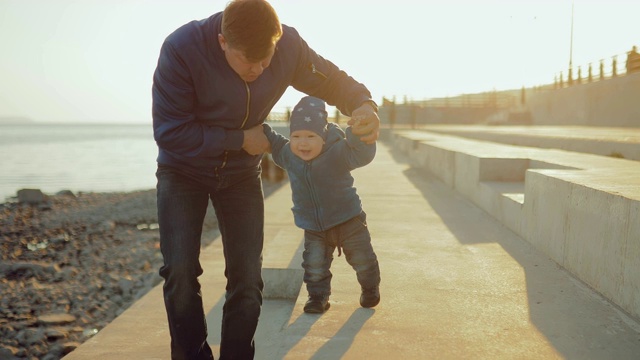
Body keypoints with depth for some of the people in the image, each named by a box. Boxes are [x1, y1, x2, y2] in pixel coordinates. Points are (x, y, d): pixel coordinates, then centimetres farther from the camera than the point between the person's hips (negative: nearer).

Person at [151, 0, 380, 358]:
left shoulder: (288, 46, -20)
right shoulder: (182, 48, -29)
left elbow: (331, 79, -5)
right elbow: (170, 132, -26)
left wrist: (363, 104, -28)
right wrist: (240, 139, -24)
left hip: (241, 173, 3)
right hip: (183, 169, -2)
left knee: (248, 277, -2)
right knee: (180, 271, -14)